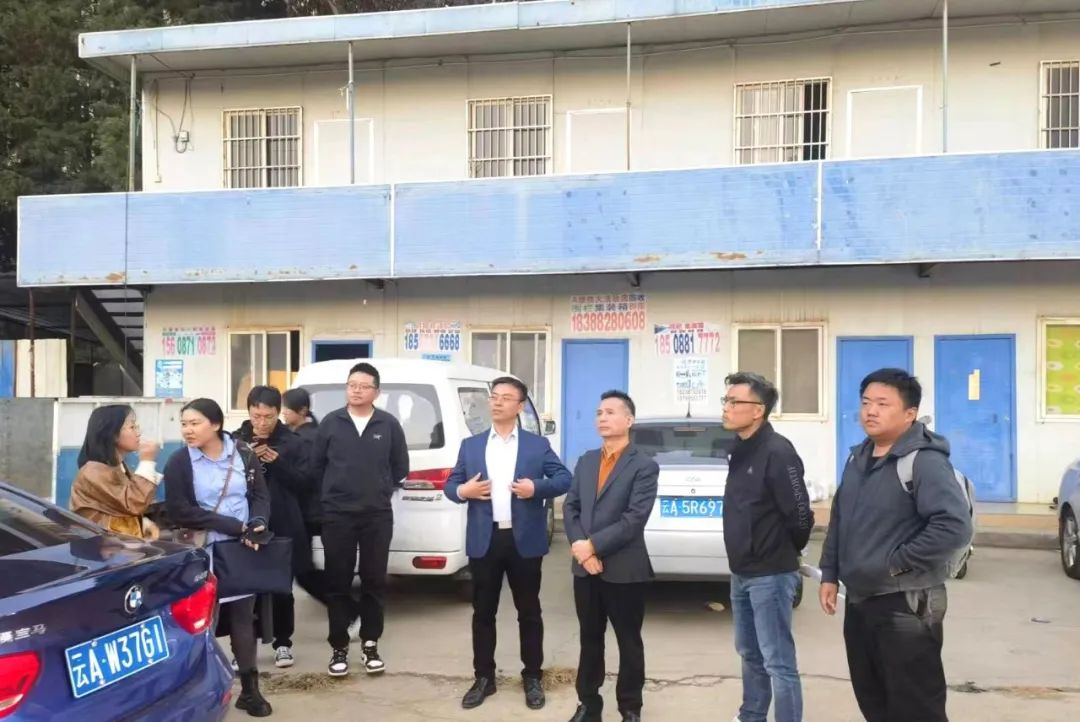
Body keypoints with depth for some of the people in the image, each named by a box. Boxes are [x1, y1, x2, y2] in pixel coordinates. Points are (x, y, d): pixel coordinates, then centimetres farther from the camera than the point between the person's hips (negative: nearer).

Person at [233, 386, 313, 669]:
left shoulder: (292, 443, 2)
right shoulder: (236, 441, 2)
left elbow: (305, 484, -1)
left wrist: (278, 462, -14)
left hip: (283, 527, 0)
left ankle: (282, 642, 21)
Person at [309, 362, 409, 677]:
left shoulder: (389, 424, 0)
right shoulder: (330, 423, 0)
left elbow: (400, 467, 10)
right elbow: (316, 465, 10)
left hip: (378, 515, 0)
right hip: (336, 515, 0)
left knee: (374, 581, 6)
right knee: (337, 583, 3)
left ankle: (370, 644, 18)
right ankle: (339, 647, 13)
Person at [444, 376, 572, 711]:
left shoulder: (537, 445, 5)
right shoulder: (470, 445, 10)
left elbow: (564, 478, 2)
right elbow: (450, 484, 10)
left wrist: (537, 487, -15)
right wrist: (462, 490, -12)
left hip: (524, 541, -1)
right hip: (484, 540, 2)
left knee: (529, 612, 7)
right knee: (483, 612, 8)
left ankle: (533, 678, 19)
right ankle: (484, 678, 19)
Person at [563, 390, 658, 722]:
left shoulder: (644, 466, -8)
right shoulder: (585, 461, 11)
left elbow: (635, 518, -16)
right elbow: (570, 508, 5)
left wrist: (593, 545, -18)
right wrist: (581, 549, -11)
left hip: (624, 569, -5)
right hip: (585, 567, 5)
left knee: (628, 642, 8)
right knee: (590, 639, 14)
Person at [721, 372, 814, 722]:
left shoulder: (777, 451, -18)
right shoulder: (741, 450, 10)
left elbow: (799, 514, -18)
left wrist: (785, 553, -2)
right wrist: (743, 558, 14)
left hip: (770, 575, -9)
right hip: (742, 572, 9)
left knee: (778, 663, -4)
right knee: (750, 654, 20)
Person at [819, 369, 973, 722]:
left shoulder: (924, 461, -17)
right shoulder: (857, 458, 11)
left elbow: (955, 526, -28)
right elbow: (839, 520, 19)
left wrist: (897, 562, -20)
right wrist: (830, 574, 13)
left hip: (906, 605, -9)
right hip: (859, 601, 9)